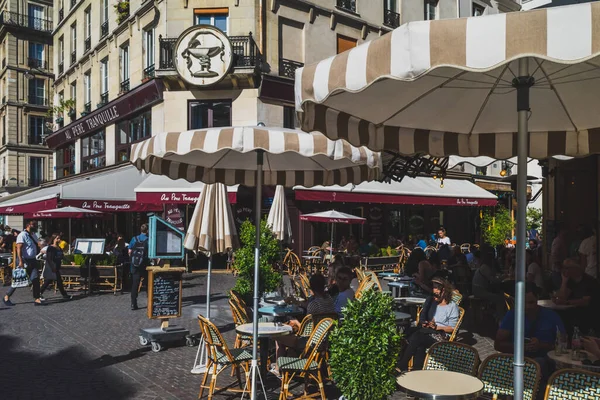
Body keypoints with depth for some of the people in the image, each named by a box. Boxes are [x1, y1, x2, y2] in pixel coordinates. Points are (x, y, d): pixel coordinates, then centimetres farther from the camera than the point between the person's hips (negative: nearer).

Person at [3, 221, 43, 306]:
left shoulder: (34, 235, 14)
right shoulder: (22, 235, -11)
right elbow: (19, 248, -19)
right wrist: (20, 261, -26)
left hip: (33, 261, 7)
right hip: (24, 261, -7)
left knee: (36, 279, -1)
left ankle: (36, 299, 0)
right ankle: (6, 297, 17)